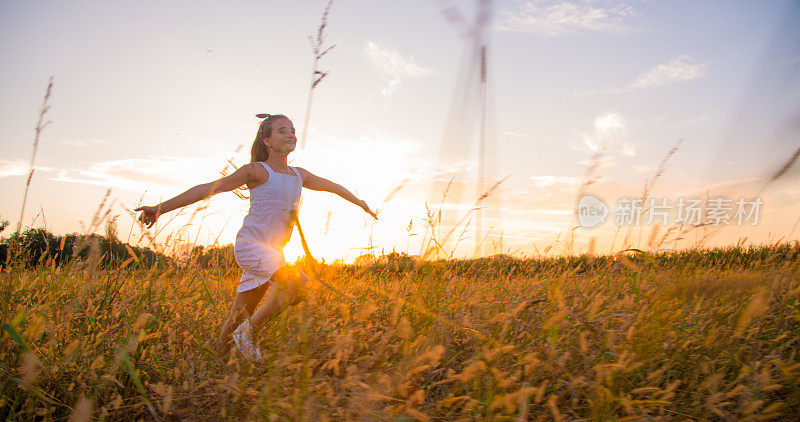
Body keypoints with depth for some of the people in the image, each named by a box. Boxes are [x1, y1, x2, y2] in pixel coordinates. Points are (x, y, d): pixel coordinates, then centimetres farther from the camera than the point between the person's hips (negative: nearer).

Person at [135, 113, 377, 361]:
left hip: (274, 252, 6)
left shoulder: (299, 175, 13)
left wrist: (362, 204, 39)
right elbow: (208, 189, -6)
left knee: (239, 317, 7)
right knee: (299, 285, -24)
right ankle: (248, 330, -8)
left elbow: (332, 186, 29)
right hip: (250, 245, -6)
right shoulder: (257, 171, -5)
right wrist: (161, 208, -10)